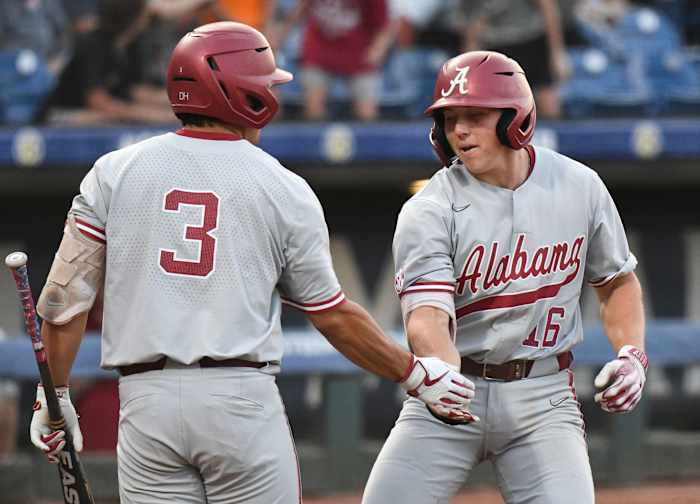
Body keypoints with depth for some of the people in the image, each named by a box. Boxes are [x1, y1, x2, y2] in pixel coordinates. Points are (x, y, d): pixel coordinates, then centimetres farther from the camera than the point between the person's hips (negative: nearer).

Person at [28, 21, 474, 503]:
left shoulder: (115, 173, 5)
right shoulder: (285, 190, 3)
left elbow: (66, 298, 3)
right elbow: (334, 315, 8)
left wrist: (55, 396, 15)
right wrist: (416, 374, 20)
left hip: (145, 403, 2)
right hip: (243, 401, -2)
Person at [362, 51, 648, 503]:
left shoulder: (580, 186, 0)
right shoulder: (429, 211, -10)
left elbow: (617, 281, 15)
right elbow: (426, 316, -23)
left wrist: (632, 356, -2)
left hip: (542, 398, 1)